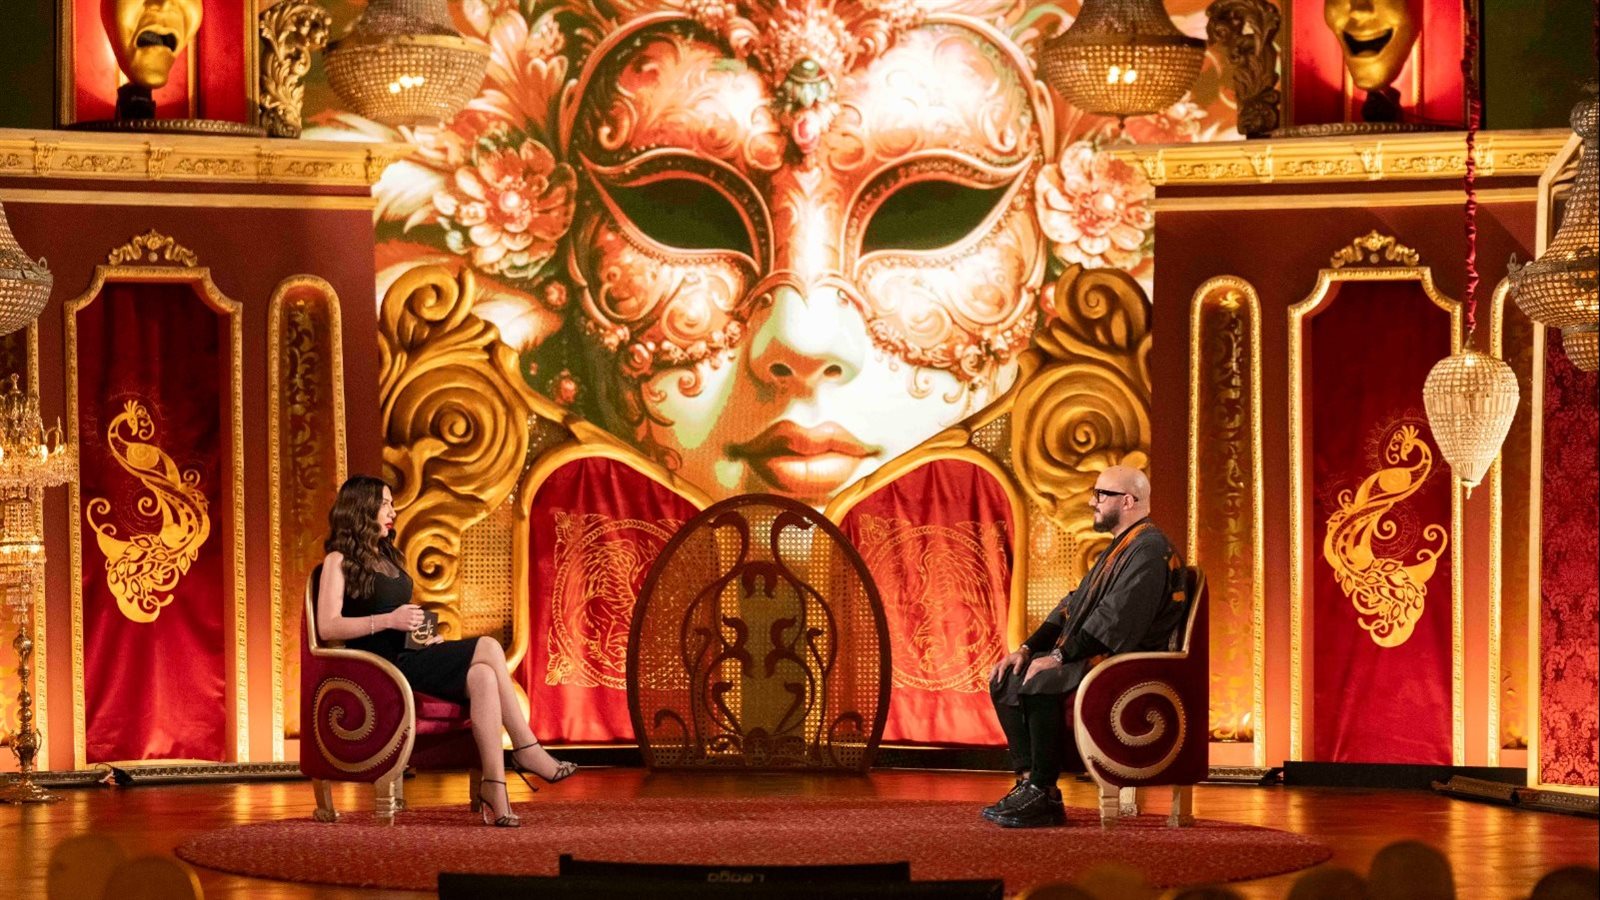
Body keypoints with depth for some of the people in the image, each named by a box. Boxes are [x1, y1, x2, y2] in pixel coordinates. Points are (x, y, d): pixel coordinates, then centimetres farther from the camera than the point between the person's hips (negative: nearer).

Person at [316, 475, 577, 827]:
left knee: (482, 677, -22)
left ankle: (494, 788, -31)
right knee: (488, 648, -23)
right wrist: (388, 620, -20)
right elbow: (327, 627, -12)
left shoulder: (388, 558, 24)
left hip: (408, 657, 8)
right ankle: (526, 750, -18)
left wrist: (424, 634, 8)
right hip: (379, 666, -8)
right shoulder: (339, 561, -1)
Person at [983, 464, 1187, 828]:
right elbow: (1074, 605, 20)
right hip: (1094, 656, 11)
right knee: (1005, 680, 3)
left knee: (1039, 683, -31)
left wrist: (1060, 657, -20)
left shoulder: (1149, 550, -15)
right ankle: (1028, 782, -4)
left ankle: (1043, 794, -23)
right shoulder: (1119, 547, 20)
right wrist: (1027, 648, 7)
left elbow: (1115, 619, -23)